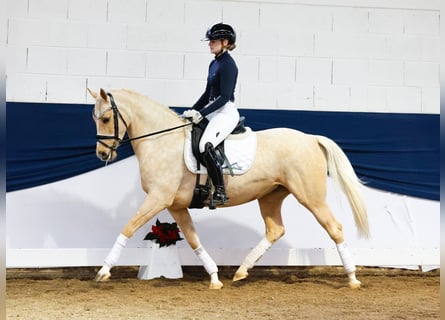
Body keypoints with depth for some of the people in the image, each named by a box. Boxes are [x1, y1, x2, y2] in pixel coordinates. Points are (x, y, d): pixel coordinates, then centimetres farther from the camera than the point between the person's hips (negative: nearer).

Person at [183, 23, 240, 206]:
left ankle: (220, 191, -25)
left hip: (226, 113, -11)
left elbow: (224, 97, -19)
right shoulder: (214, 63, 15)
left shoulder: (228, 65, -13)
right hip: (212, 111, 11)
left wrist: (201, 114, -19)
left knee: (206, 146, -30)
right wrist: (192, 111, 14)